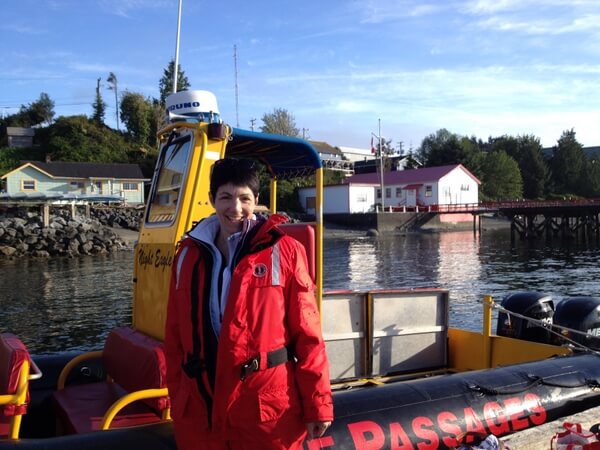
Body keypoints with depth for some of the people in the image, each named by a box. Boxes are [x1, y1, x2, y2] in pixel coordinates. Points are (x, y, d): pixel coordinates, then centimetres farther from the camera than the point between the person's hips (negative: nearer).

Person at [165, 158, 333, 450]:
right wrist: (177, 399, 10)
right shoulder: (189, 254, 7)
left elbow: (307, 334, -6)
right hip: (200, 410, 3)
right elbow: (174, 336, 11)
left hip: (268, 410, -3)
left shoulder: (283, 251, -4)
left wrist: (318, 404, -8)